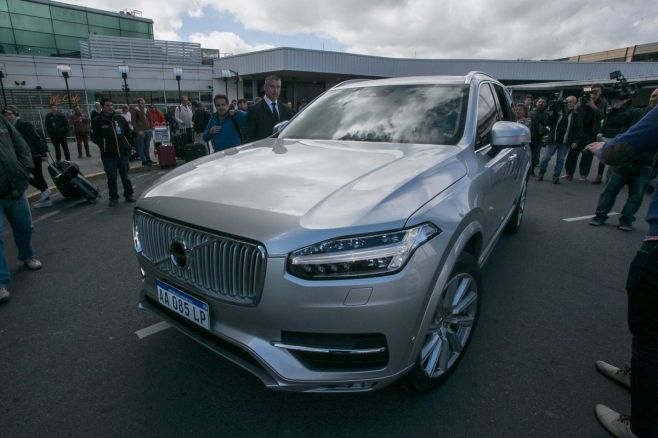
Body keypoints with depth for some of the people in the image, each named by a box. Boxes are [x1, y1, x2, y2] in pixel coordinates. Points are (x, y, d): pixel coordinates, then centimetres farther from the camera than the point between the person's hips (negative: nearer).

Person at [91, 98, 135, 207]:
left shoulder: (120, 118, 7)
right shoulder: (97, 121, -1)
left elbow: (128, 131, 18)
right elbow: (94, 137, 1)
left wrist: (125, 143, 9)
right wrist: (104, 145, -9)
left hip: (123, 153, 2)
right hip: (108, 155, -2)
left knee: (125, 176, 10)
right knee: (112, 178, 3)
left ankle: (128, 195, 21)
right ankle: (114, 198, 12)